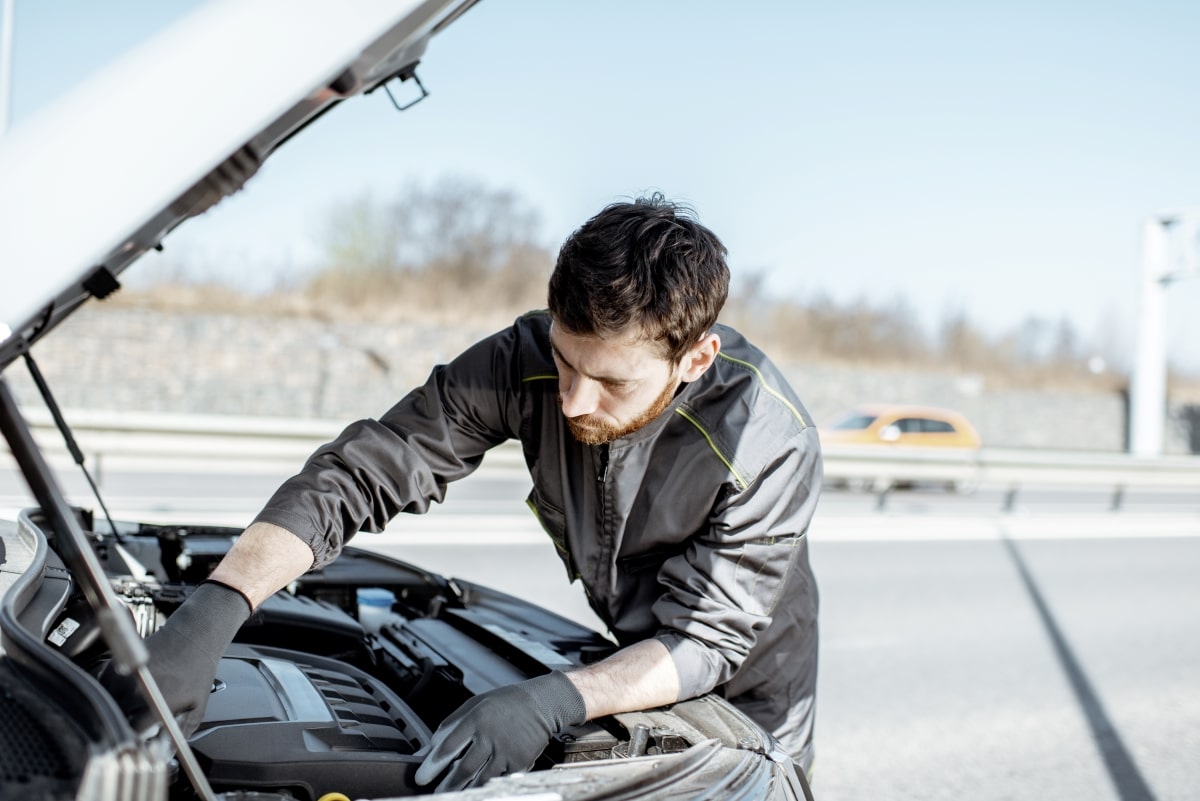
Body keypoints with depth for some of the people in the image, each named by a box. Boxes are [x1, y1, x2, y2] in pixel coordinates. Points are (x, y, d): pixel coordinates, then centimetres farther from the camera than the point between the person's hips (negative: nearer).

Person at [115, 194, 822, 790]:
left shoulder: (770, 446, -33)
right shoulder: (525, 364, -26)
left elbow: (703, 641, -29)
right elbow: (356, 475, -28)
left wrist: (555, 702, -47)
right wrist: (210, 614, -41)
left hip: (742, 713, -3)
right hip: (623, 656, 3)